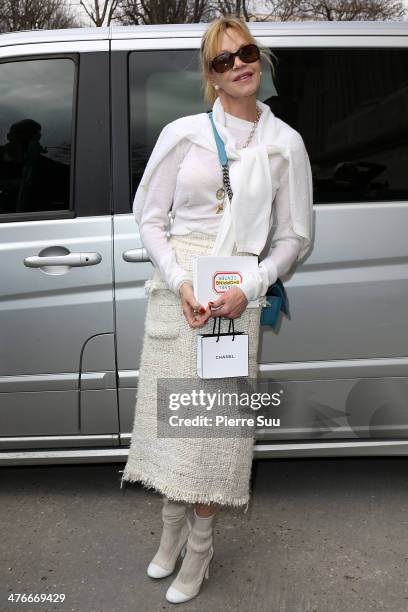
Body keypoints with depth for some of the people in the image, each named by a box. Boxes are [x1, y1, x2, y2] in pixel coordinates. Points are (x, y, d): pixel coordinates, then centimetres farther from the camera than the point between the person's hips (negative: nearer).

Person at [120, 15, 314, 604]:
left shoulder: (285, 143, 4)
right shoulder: (182, 133, 3)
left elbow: (295, 236, 5)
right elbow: (149, 215, 4)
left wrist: (247, 289, -9)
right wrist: (179, 282, -10)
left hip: (238, 296, -1)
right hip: (176, 288, 1)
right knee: (170, 412, 7)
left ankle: (200, 549, 22)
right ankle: (171, 533, 30)